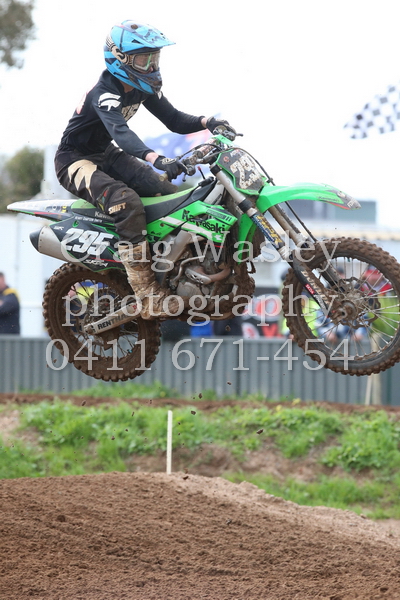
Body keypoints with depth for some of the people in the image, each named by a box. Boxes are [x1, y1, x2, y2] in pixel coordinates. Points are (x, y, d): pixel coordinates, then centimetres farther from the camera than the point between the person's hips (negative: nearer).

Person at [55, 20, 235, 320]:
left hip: (106, 155, 9)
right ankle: (147, 296, -35)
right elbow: (121, 132, -45)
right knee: (126, 202, -33)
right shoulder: (104, 94, -28)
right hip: (75, 160, -9)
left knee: (167, 191, -7)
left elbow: (174, 120, 1)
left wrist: (207, 122, -21)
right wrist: (156, 159, -62)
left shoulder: (143, 88, -1)